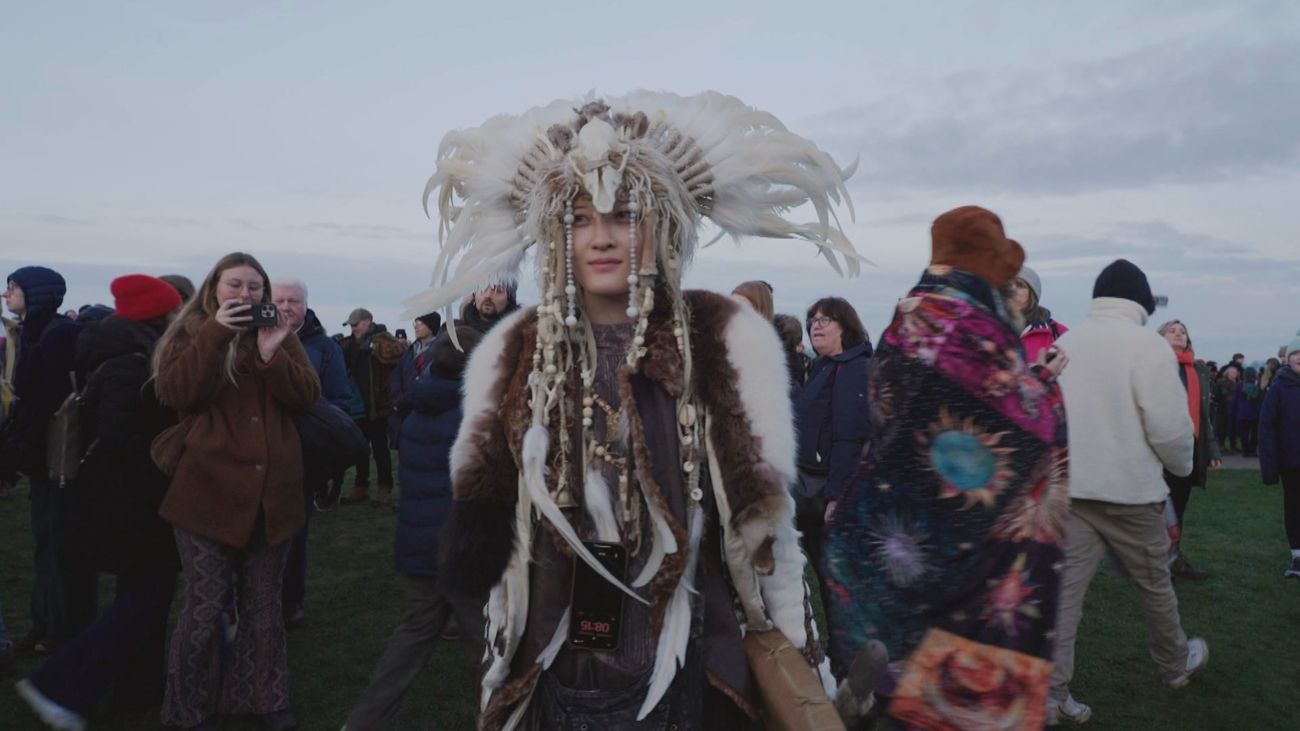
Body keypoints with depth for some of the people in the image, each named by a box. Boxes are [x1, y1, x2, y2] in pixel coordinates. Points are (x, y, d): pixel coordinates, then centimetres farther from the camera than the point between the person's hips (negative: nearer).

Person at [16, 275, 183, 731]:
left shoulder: (129, 356, 10)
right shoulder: (131, 363, -20)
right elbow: (119, 435, -27)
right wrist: (158, 481, -17)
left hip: (120, 492, 10)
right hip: (129, 497, -10)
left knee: (144, 588, 16)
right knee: (150, 590, -2)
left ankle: (139, 687, 27)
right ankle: (60, 685, 1)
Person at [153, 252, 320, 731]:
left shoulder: (281, 335, 10)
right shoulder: (191, 332, 3)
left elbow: (307, 397, -3)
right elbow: (174, 393, -14)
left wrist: (272, 354, -17)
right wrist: (217, 333, -19)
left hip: (271, 494, 3)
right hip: (209, 492, -3)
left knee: (264, 606, 14)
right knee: (206, 608, 2)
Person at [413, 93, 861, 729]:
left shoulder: (728, 341, -10)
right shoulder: (513, 353, -1)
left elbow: (762, 517, -6)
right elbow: (487, 502, 7)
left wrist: (795, 674, -2)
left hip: (683, 670, -2)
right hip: (551, 672, 3)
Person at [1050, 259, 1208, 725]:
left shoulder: (1062, 344, 5)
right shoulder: (1148, 345, -11)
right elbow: (1170, 426, -14)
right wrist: (1182, 466, 6)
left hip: (1069, 488, 4)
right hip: (1131, 489, -3)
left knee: (1064, 589, 2)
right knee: (1154, 584, 18)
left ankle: (1050, 693, 0)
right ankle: (1175, 666, 41)